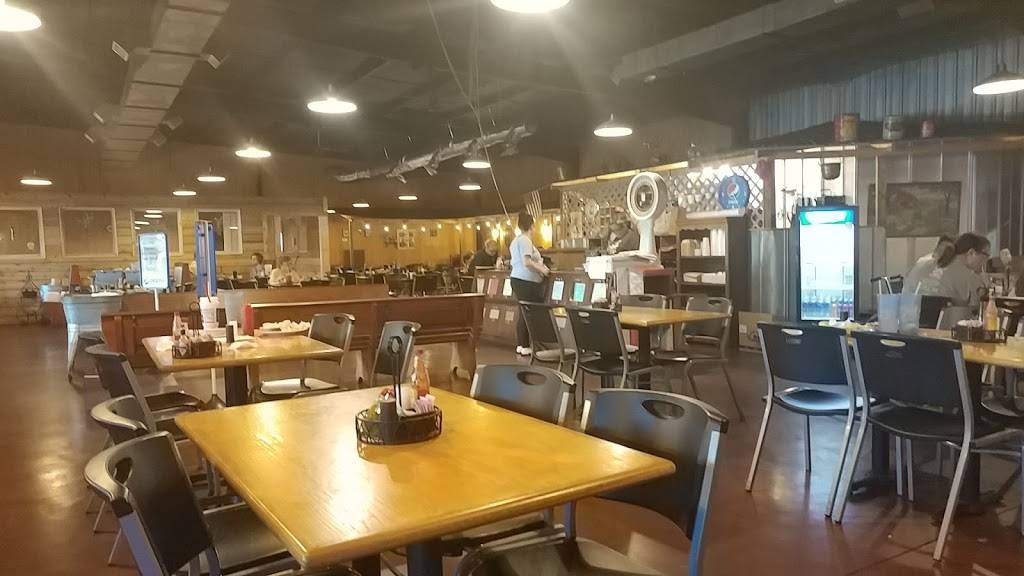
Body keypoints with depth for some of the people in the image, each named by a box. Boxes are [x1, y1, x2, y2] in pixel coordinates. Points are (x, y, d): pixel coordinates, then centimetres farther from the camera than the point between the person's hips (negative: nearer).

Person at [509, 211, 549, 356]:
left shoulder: (515, 241, 18)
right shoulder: (525, 240, -12)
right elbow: (527, 262, -22)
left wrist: (539, 266, 24)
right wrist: (541, 269, -10)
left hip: (516, 278, 10)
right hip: (526, 281, -10)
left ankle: (520, 345, 18)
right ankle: (525, 347, -2)